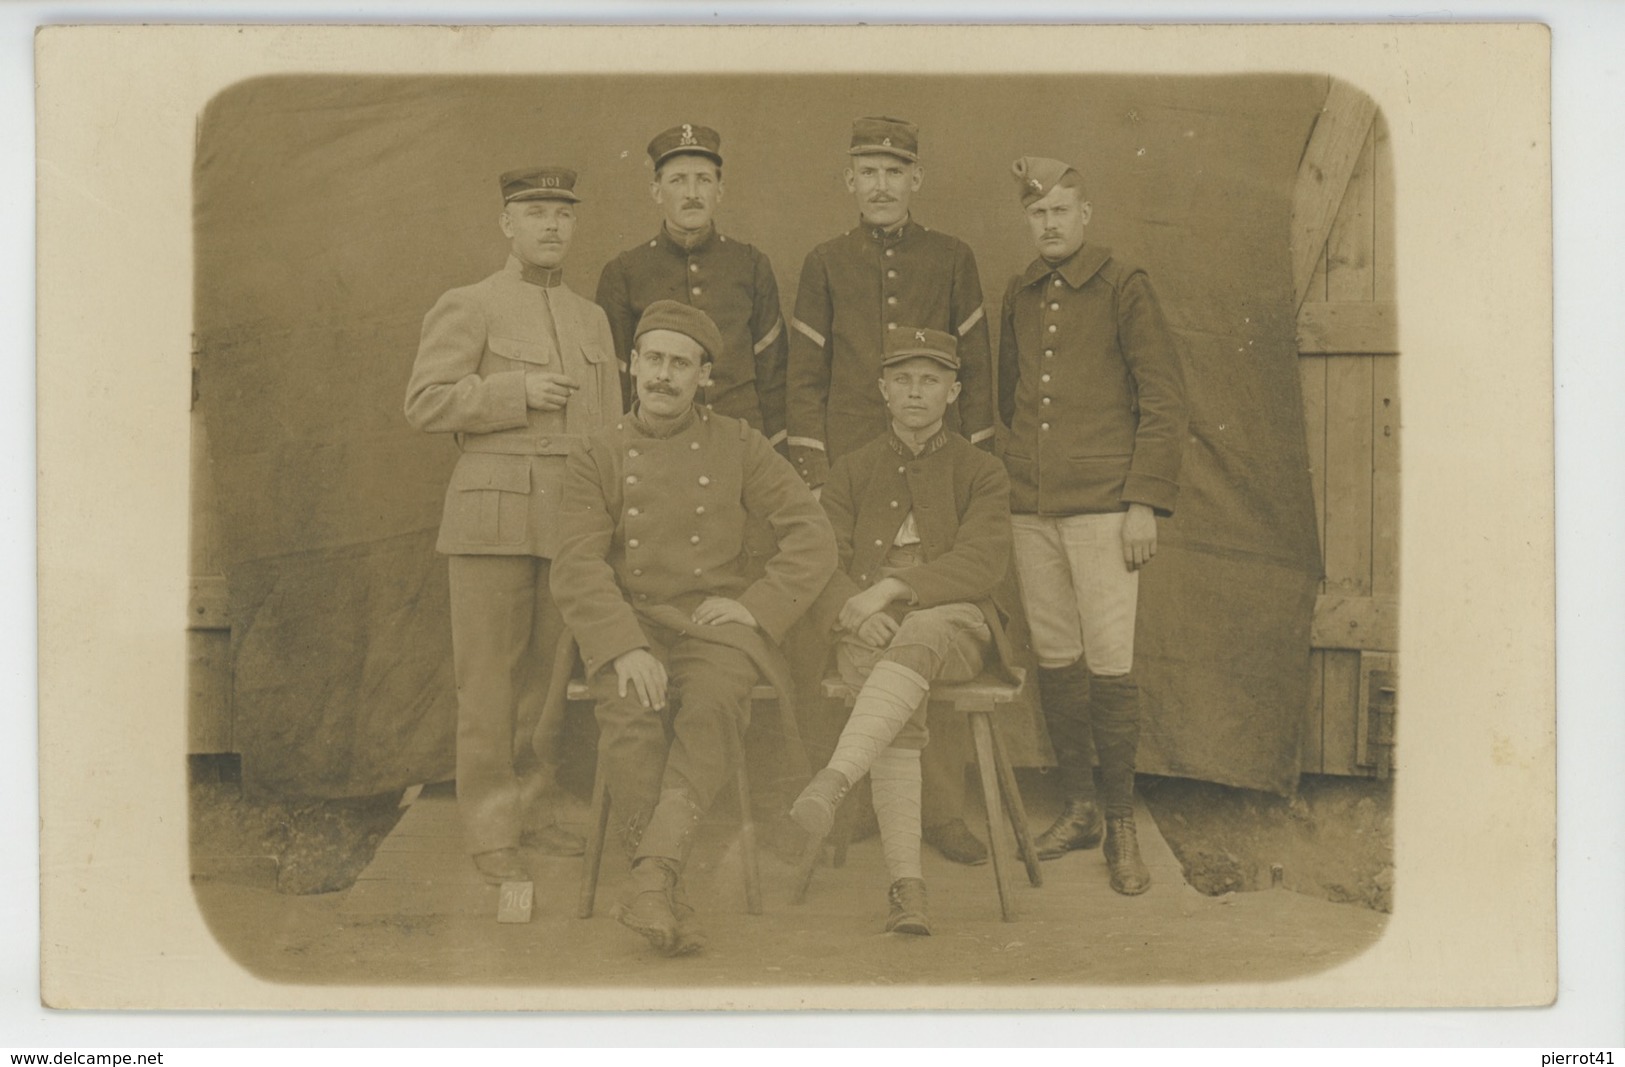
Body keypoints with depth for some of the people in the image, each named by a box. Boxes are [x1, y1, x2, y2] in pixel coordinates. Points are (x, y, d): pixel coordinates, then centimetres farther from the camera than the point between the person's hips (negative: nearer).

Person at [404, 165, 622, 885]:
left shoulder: (592, 319, 17)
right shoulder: (467, 309, 2)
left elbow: (609, 427, 19)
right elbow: (423, 403, -6)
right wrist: (517, 391, -13)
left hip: (571, 520, 5)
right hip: (494, 516, -5)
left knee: (550, 673, 7)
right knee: (489, 678, -2)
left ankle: (531, 810, 20)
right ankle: (490, 833, 5)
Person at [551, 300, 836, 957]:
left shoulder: (738, 448, 12)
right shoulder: (598, 460, 10)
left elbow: (813, 539, 7)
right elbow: (578, 569, -2)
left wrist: (757, 606, -8)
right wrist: (625, 649, -19)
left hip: (716, 625, 0)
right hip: (627, 627, 0)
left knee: (712, 711, -34)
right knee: (631, 721, -32)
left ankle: (652, 876, -41)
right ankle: (670, 898, -28)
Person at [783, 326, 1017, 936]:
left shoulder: (981, 473, 12)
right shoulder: (852, 473, 17)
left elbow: (981, 564, -5)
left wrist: (892, 588, -18)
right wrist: (855, 608, -17)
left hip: (954, 625, -1)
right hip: (869, 636, 1)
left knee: (915, 638, -39)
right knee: (901, 708, -34)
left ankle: (828, 787, -54)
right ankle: (906, 885, -43)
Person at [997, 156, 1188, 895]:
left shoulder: (1123, 286, -2)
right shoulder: (1018, 297, 13)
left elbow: (1164, 402, -4)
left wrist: (1145, 502, -10)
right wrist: (1005, 483, 14)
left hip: (1102, 504, -5)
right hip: (1030, 506, 5)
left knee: (1110, 663, -5)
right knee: (1055, 661, 8)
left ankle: (1121, 825, 6)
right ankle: (1077, 808, 21)